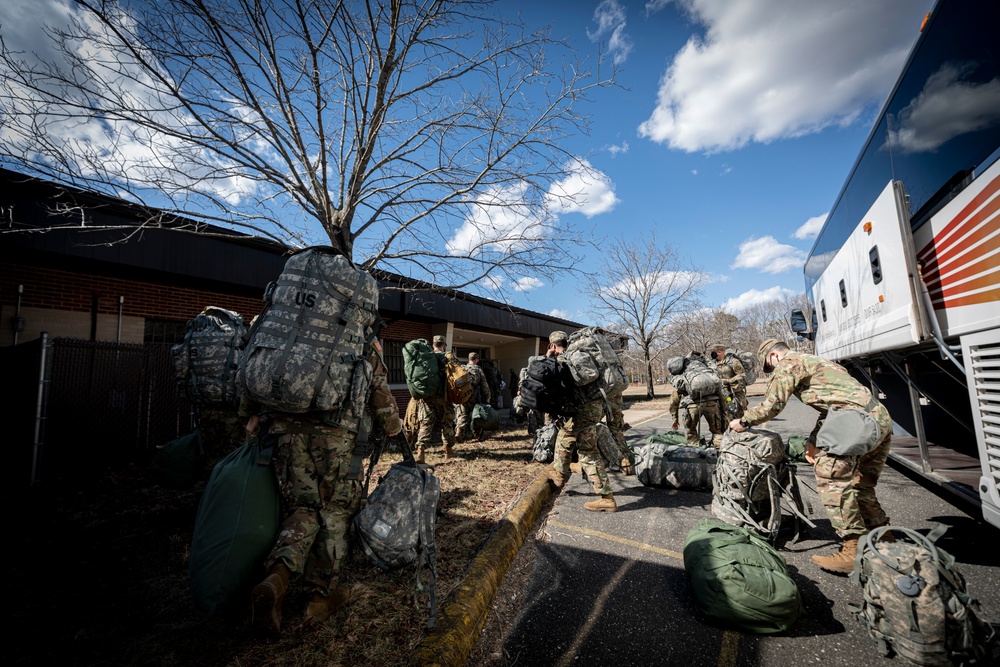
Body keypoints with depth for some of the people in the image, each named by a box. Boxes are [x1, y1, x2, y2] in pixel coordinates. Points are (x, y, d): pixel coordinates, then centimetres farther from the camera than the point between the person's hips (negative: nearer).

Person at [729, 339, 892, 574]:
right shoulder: (813, 361, 27)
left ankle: (854, 552, -6)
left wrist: (744, 422, 5)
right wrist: (813, 440, 22)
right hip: (881, 419, 10)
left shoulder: (789, 362, -2)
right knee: (861, 485, 19)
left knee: (831, 479, -8)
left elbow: (772, 406, -8)